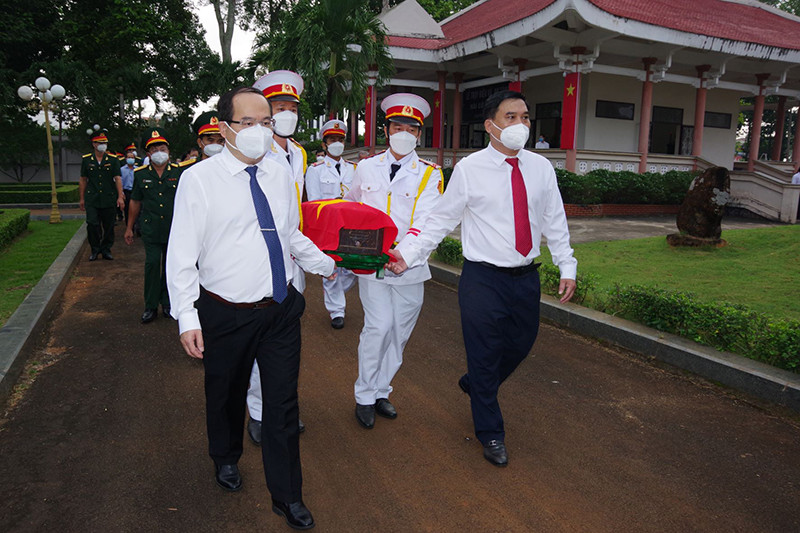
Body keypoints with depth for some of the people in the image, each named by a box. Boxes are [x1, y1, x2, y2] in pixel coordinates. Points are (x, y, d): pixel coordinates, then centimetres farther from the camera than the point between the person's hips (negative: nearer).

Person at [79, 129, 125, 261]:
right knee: (92, 224, -8)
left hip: (109, 199, 0)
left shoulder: (113, 160, 4)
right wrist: (82, 199, 10)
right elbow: (83, 180, 11)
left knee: (109, 226, 5)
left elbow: (118, 178, -1)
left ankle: (106, 250, 19)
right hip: (92, 199, 0)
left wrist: (120, 197, -10)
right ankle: (95, 250, 8)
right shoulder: (86, 159, 6)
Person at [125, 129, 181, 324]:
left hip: (174, 228, 0)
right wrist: (129, 227, 14)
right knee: (152, 264, -4)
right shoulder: (141, 174, 6)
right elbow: (135, 202, 14)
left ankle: (167, 303, 22)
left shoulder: (179, 172, 2)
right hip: (151, 229, 0)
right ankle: (150, 306, 8)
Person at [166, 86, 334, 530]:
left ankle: (287, 497, 27)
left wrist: (327, 265, 21)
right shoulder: (198, 179, -10)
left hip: (281, 310, 3)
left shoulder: (280, 177, 4)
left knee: (282, 403, 9)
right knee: (225, 395, 20)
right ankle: (226, 459, 50)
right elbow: (182, 254, -11)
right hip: (225, 315, -3)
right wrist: (187, 318, -15)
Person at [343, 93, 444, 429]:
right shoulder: (366, 167, 8)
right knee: (379, 326, -10)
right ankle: (364, 396, 9)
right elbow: (350, 206, 27)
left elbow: (426, 221, -15)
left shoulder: (429, 174, 0)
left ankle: (380, 392, 28)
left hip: (409, 266, 0)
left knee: (399, 333, 8)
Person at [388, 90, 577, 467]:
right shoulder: (468, 169, -8)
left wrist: (567, 268, 7)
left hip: (526, 277, 5)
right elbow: (441, 220, -5)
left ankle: (475, 385, 49)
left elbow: (554, 223, 10)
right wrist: (408, 253, -15)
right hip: (483, 278, -4)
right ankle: (490, 433, 28)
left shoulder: (541, 167, 4)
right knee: (484, 353, 6)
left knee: (521, 343, 18)